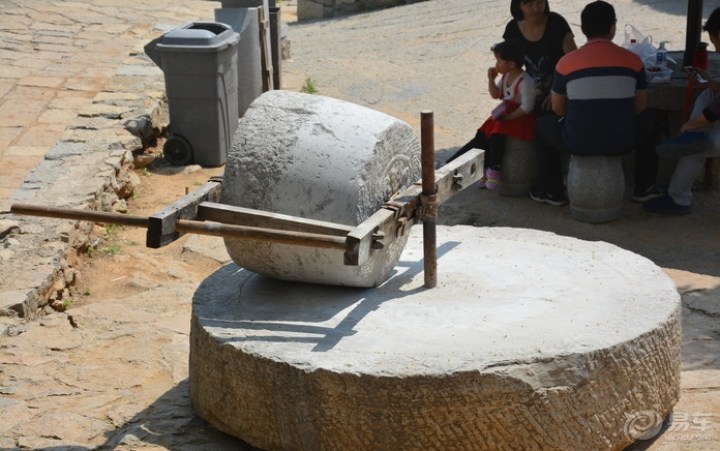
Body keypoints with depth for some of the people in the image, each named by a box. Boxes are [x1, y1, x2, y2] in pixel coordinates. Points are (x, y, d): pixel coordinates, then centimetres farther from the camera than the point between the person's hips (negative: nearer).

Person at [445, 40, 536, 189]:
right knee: (482, 135, 0)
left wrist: (508, 117, -23)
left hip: (520, 118, -9)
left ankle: (494, 170, -14)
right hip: (505, 114, 9)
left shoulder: (525, 82, -22)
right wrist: (491, 79, 0)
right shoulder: (505, 76, 6)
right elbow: (495, 94, 16)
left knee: (496, 136, -26)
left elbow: (526, 107, -24)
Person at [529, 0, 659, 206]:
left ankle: (553, 193, 33)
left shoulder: (566, 62, -6)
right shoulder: (632, 60, -3)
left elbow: (558, 109, 7)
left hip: (578, 143, -1)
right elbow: (639, 107, 8)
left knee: (543, 125, 30)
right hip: (622, 142, 1)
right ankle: (644, 188, 39)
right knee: (649, 121, 34)